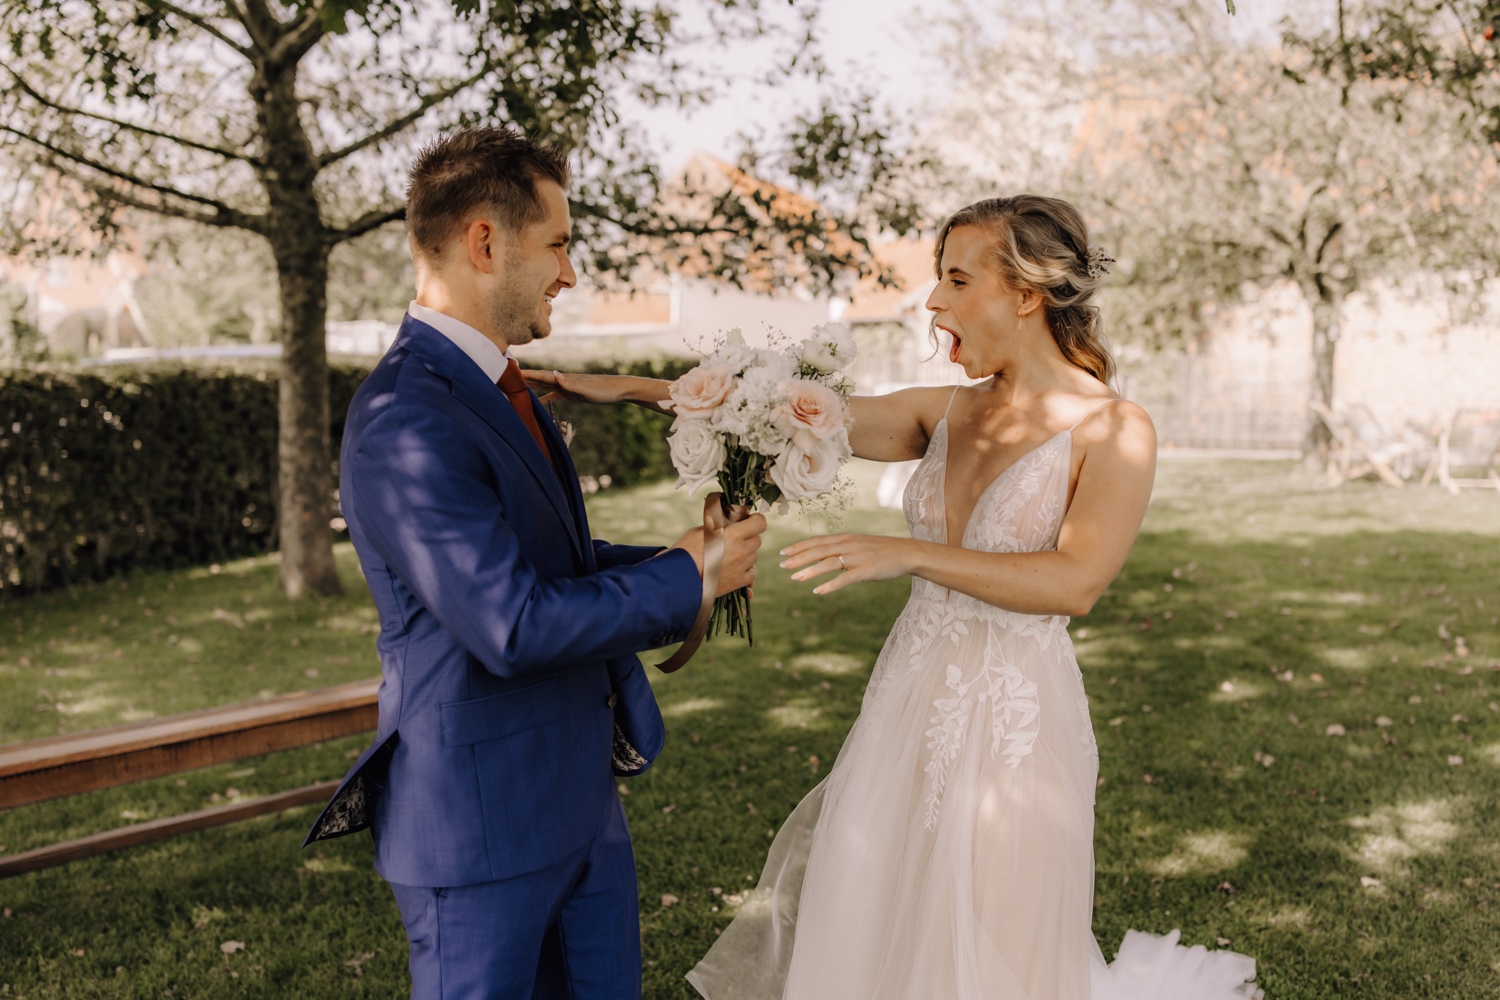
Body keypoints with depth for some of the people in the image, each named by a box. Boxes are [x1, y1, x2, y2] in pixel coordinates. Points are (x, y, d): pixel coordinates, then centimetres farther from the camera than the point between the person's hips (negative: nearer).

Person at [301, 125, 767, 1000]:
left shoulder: (499, 390, 9)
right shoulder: (406, 421, -23)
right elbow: (511, 624, -27)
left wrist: (670, 559, 0)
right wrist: (684, 580, -16)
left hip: (580, 798, 9)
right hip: (480, 821, -9)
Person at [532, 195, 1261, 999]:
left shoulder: (1114, 431, -9)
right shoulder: (946, 413, 7)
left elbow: (1074, 583, -21)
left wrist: (909, 555, -24)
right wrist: (633, 388, 4)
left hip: (1009, 724, -6)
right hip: (910, 702, 6)